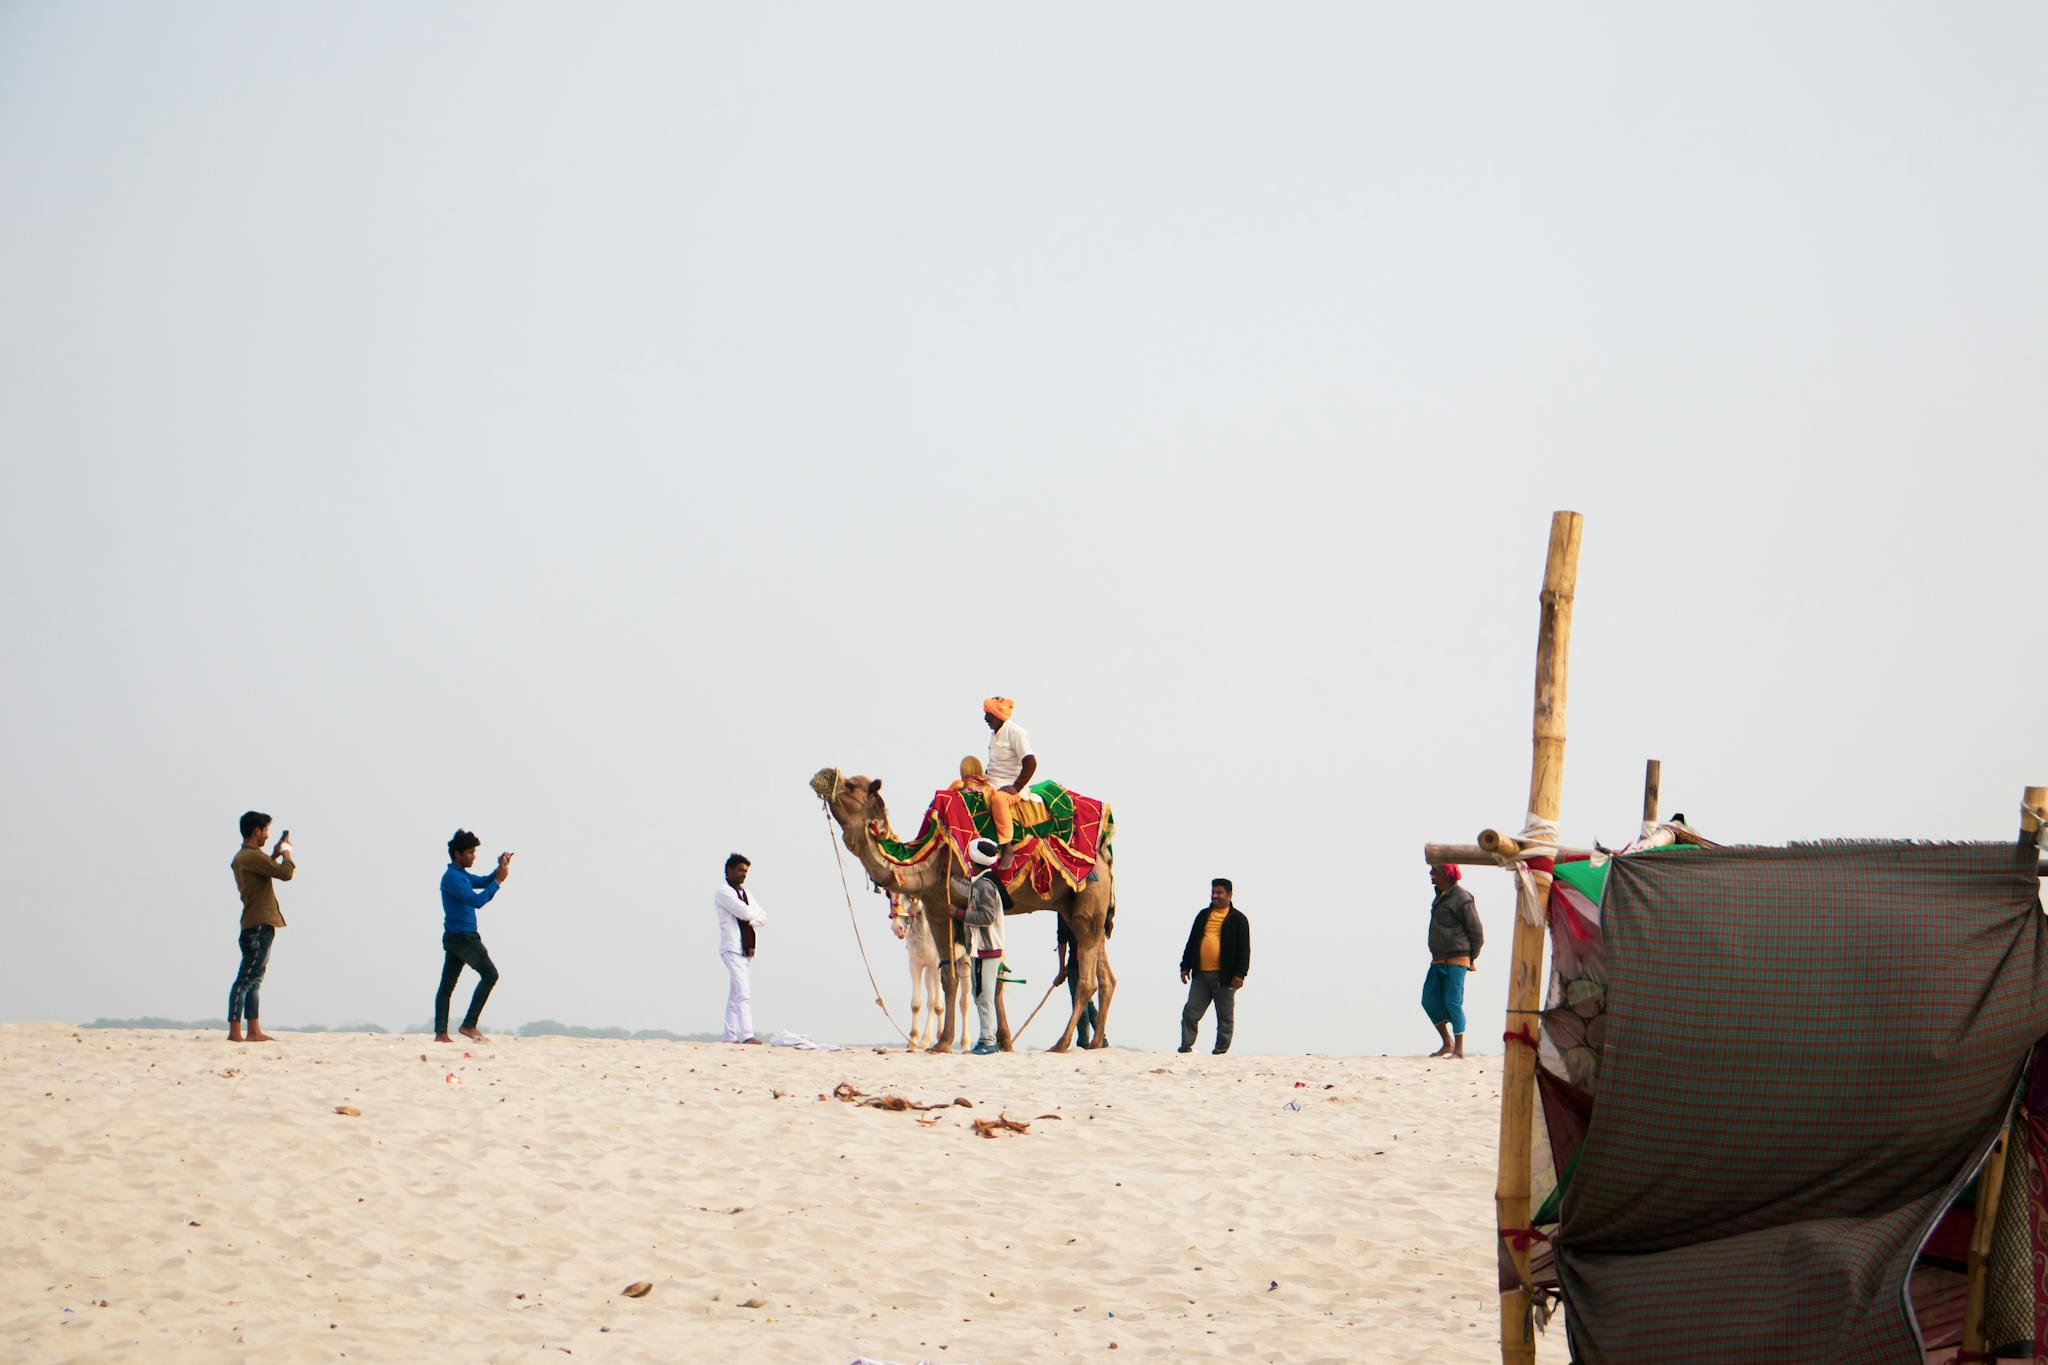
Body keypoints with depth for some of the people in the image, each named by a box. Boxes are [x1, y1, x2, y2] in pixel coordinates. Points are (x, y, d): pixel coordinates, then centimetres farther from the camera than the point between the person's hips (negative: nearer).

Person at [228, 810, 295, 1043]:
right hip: (260, 925, -11)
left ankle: (254, 1031, 13)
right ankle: (235, 1032, -14)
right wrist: (286, 853, -2)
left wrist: (275, 854, 23)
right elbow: (286, 873, -20)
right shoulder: (252, 857, -15)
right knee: (245, 980, -11)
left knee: (254, 980, 11)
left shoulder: (240, 858, 16)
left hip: (255, 925, 11)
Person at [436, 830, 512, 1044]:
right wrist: (499, 880, -16)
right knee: (489, 974, -10)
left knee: (447, 984, 5)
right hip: (462, 936, -10)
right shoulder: (452, 878, -14)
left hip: (455, 937, 10)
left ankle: (441, 1033, 3)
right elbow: (477, 900, -21)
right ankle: (469, 1024, -11)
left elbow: (483, 882, 24)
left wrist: (500, 870, 6)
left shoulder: (461, 875, 17)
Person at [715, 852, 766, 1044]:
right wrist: (755, 911, 3)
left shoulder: (744, 893, 19)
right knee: (743, 993, -17)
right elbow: (746, 913, -18)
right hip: (732, 948, -8)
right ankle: (746, 1035, -23)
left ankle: (730, 1035, 11)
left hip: (746, 949, 8)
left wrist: (751, 918, -8)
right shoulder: (724, 892, -7)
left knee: (735, 995, 9)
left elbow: (761, 918, 12)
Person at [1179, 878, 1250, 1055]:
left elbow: (1244, 949, -4)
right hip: (1200, 974, 4)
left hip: (1224, 977, -4)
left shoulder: (1238, 919, 0)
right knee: (1190, 1012, -2)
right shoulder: (1203, 915, 14)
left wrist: (1239, 974, -13)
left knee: (1225, 1017, 3)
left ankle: (1221, 1051, 10)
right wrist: (1185, 966, 13)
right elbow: (1191, 943, 19)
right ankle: (1186, 1048, 0)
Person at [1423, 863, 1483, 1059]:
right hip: (1438, 960, 9)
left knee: (1452, 1002, -10)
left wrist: (1471, 958, 2)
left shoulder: (1462, 899, -13)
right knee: (1429, 1000, 6)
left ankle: (1459, 1050, -5)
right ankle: (1448, 1044, 16)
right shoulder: (1440, 896, 14)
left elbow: (1477, 934, -8)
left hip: (1456, 960, -9)